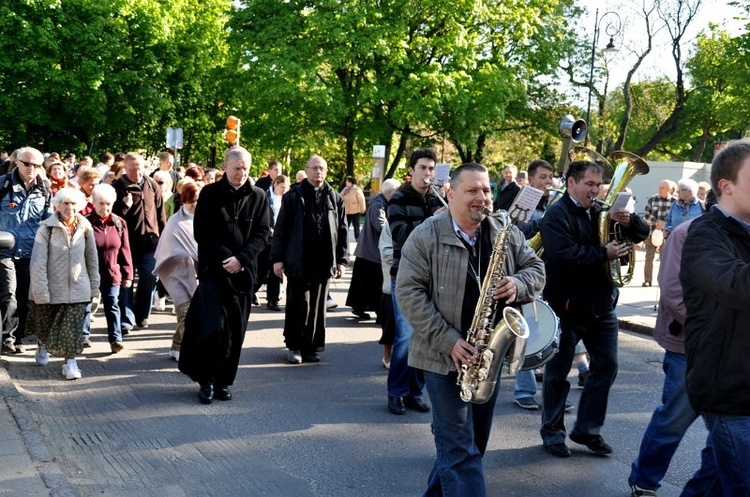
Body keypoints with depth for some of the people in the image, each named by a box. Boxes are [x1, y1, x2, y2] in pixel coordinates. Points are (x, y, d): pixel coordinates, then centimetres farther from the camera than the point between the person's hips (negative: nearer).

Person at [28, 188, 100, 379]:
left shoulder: (85, 227, -1)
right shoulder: (47, 229, -11)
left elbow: (92, 258, 7)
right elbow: (38, 263, -13)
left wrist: (94, 285, 8)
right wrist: (41, 292, -16)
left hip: (77, 288, 1)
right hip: (52, 288, -1)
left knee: (72, 327, -7)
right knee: (45, 324, 18)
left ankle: (70, 362, 2)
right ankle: (43, 346, 47)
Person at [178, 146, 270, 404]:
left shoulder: (258, 196, 4)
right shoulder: (209, 194, 0)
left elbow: (262, 233, 0)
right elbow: (201, 233, -3)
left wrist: (240, 259, -13)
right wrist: (225, 259, -11)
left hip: (243, 272, 2)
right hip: (213, 270, -2)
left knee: (235, 330, 5)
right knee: (213, 325, -10)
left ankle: (224, 381, 17)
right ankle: (206, 380, 5)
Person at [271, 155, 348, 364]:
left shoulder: (335, 198, 8)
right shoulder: (293, 196, 2)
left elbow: (342, 231, 9)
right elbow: (281, 229, 1)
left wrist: (341, 260, 4)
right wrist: (277, 258, -4)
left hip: (323, 262, 2)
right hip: (298, 261, -2)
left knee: (317, 307, 7)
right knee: (297, 306, 2)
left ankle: (311, 347, 16)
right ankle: (294, 347, 14)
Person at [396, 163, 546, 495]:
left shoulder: (507, 234, 4)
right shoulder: (426, 237, -11)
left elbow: (536, 269, 8)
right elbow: (408, 292, -14)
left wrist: (518, 285, -17)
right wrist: (448, 341, -21)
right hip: (444, 356, -5)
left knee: (474, 441, 17)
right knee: (459, 447, -5)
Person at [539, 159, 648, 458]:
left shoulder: (601, 212, 10)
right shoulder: (556, 214, -11)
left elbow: (642, 234, 9)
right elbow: (565, 254, -26)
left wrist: (628, 222, -11)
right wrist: (604, 254, -23)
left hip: (602, 305, 7)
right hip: (567, 306, -7)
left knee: (606, 366, 8)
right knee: (558, 372, 5)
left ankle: (587, 429, 21)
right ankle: (552, 432, 19)